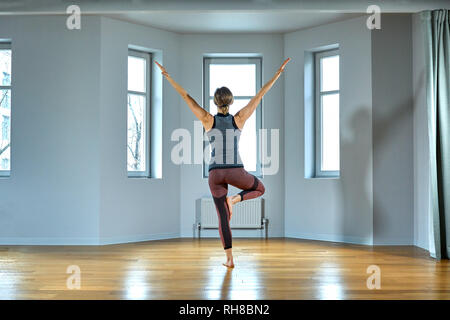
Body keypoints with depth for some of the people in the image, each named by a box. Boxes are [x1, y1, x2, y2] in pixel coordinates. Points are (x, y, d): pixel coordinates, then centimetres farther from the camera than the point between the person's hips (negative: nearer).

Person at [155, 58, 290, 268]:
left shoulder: (208, 120, -2)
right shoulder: (239, 119, -2)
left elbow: (186, 97, 0)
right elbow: (260, 96, 0)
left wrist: (168, 76, 7)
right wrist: (278, 73, 5)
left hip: (215, 173, 1)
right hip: (236, 172, -1)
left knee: (223, 217, 9)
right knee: (260, 189, 27)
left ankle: (230, 259, 3)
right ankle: (234, 199, -1)